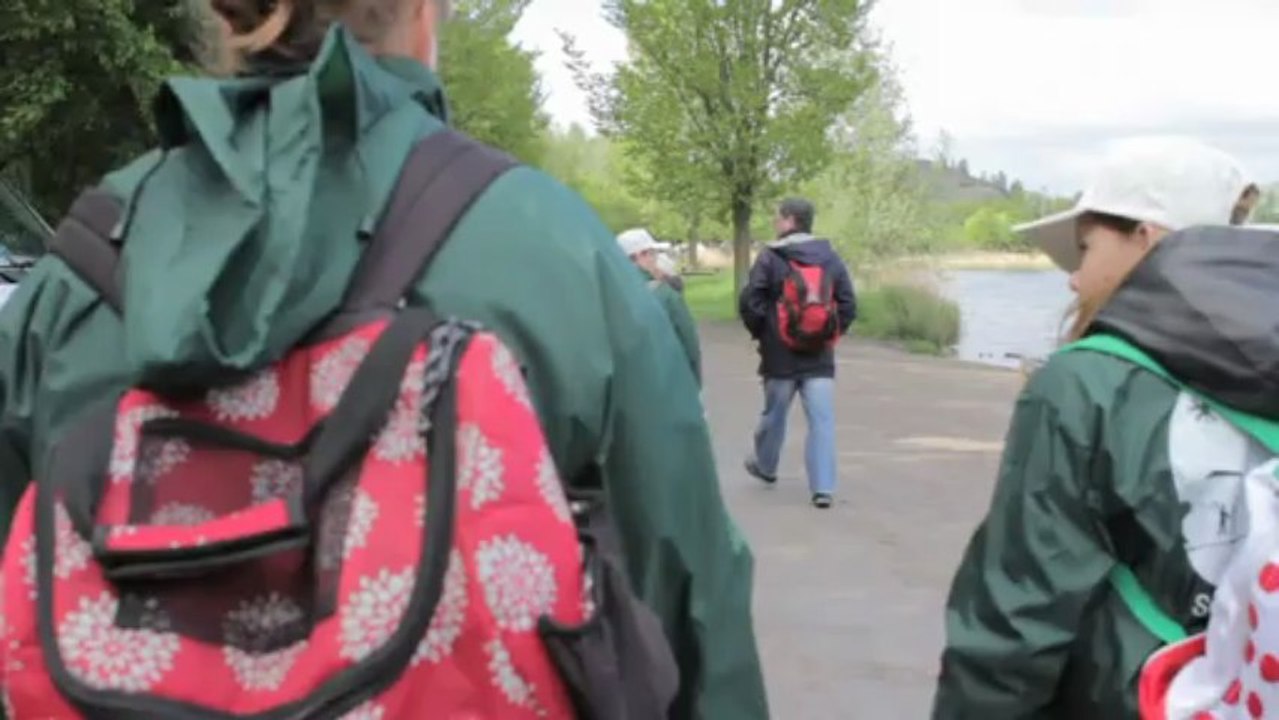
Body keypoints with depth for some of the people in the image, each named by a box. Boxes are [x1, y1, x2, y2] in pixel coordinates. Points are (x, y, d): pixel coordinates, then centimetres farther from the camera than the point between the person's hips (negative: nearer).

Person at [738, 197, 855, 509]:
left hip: (780, 355, -2)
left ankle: (765, 465, 40)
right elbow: (848, 306, 3)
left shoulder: (770, 258, -8)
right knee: (822, 419, -2)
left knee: (774, 414, 18)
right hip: (819, 356, 2)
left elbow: (749, 302, -11)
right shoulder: (831, 258, 4)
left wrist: (760, 333, 6)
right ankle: (823, 487, -10)